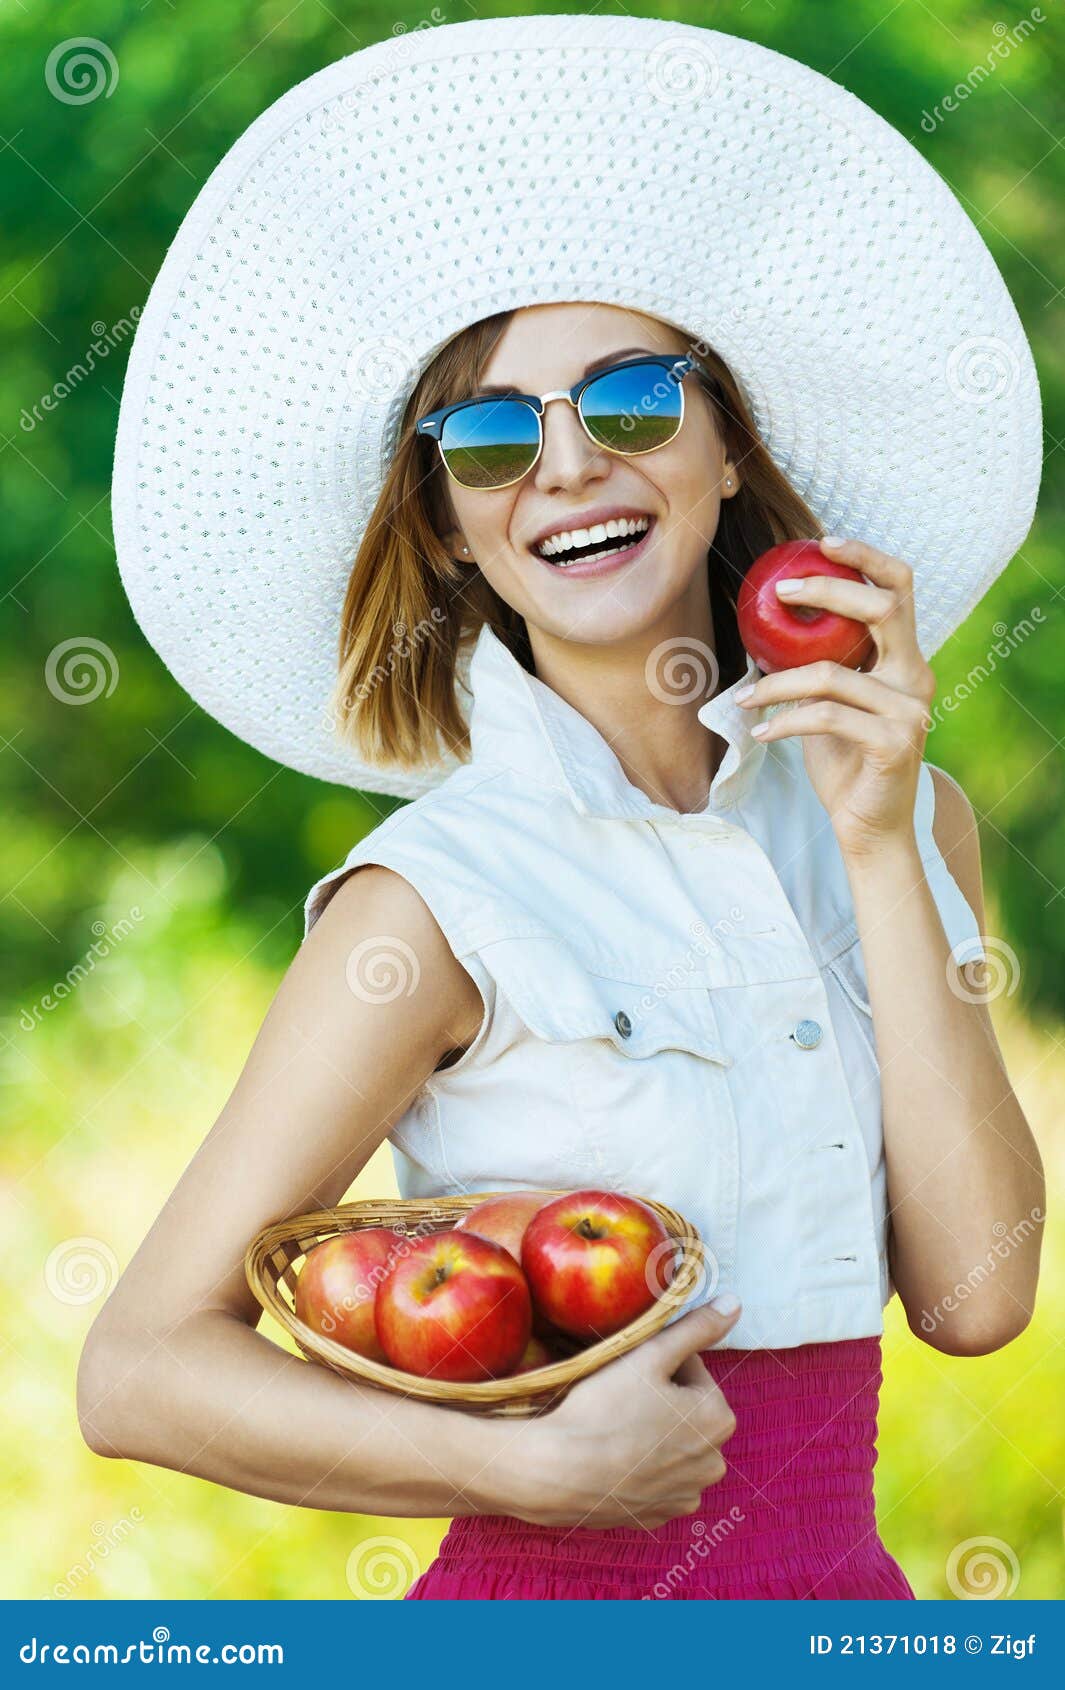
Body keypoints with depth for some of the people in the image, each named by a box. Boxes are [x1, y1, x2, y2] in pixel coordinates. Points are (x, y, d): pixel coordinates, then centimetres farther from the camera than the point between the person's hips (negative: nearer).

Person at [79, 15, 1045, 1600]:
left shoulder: (909, 817, 3)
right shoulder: (440, 894, -12)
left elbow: (974, 1291, -7)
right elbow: (141, 1369, -13)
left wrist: (882, 854, -9)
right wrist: (536, 1467, -22)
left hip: (848, 1593, 5)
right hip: (556, 1603, -5)